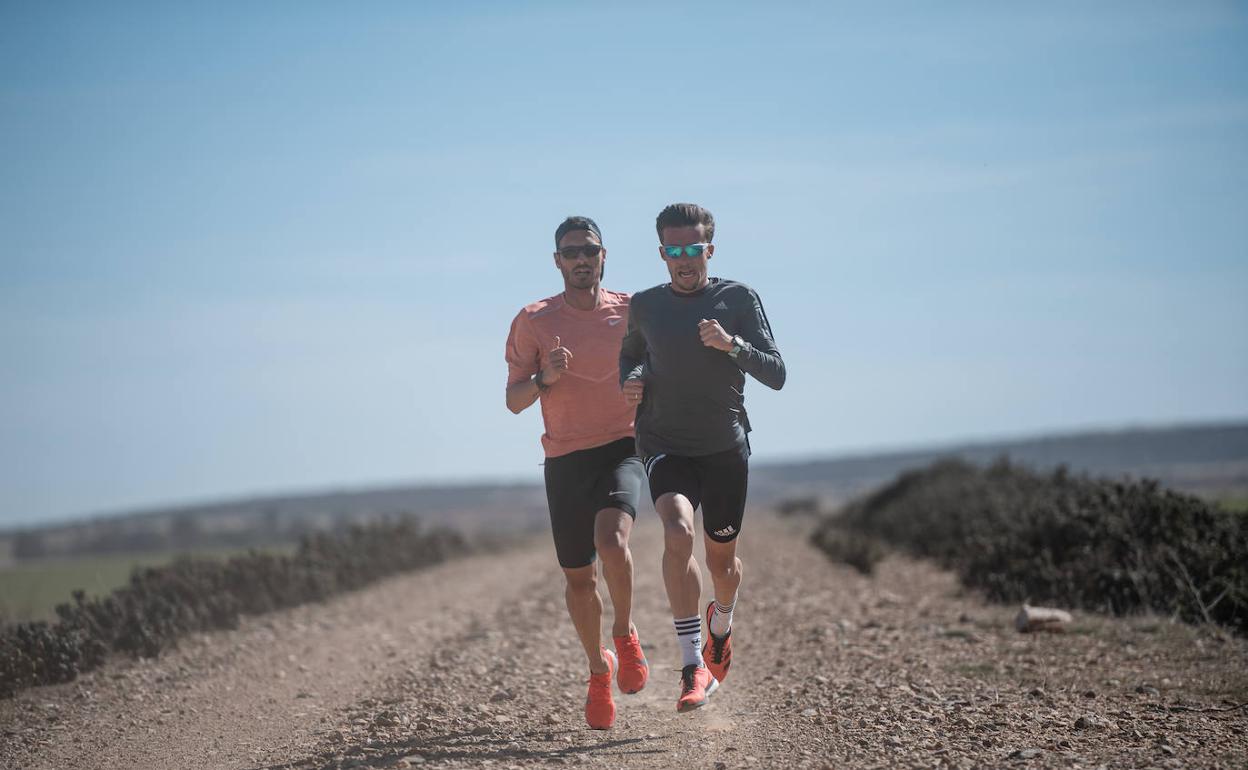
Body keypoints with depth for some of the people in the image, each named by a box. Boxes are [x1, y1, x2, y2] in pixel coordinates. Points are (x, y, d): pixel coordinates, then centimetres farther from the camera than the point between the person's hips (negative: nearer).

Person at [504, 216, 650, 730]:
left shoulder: (631, 312, 4)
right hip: (564, 459, 1)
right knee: (578, 578, 6)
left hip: (620, 450, -1)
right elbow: (514, 401, 0)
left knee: (611, 539, -28)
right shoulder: (534, 321, 1)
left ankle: (625, 636, -2)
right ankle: (598, 668, 30)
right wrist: (545, 378, -19)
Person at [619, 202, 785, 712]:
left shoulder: (738, 299, -4)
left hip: (725, 449, 0)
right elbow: (630, 354, 22)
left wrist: (732, 345, -26)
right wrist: (631, 381, -1)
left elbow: (776, 375, -9)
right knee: (678, 534, -27)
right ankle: (694, 667, -26)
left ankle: (720, 627, 49)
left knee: (721, 557, 12)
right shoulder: (645, 306, 2)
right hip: (665, 446, 0)